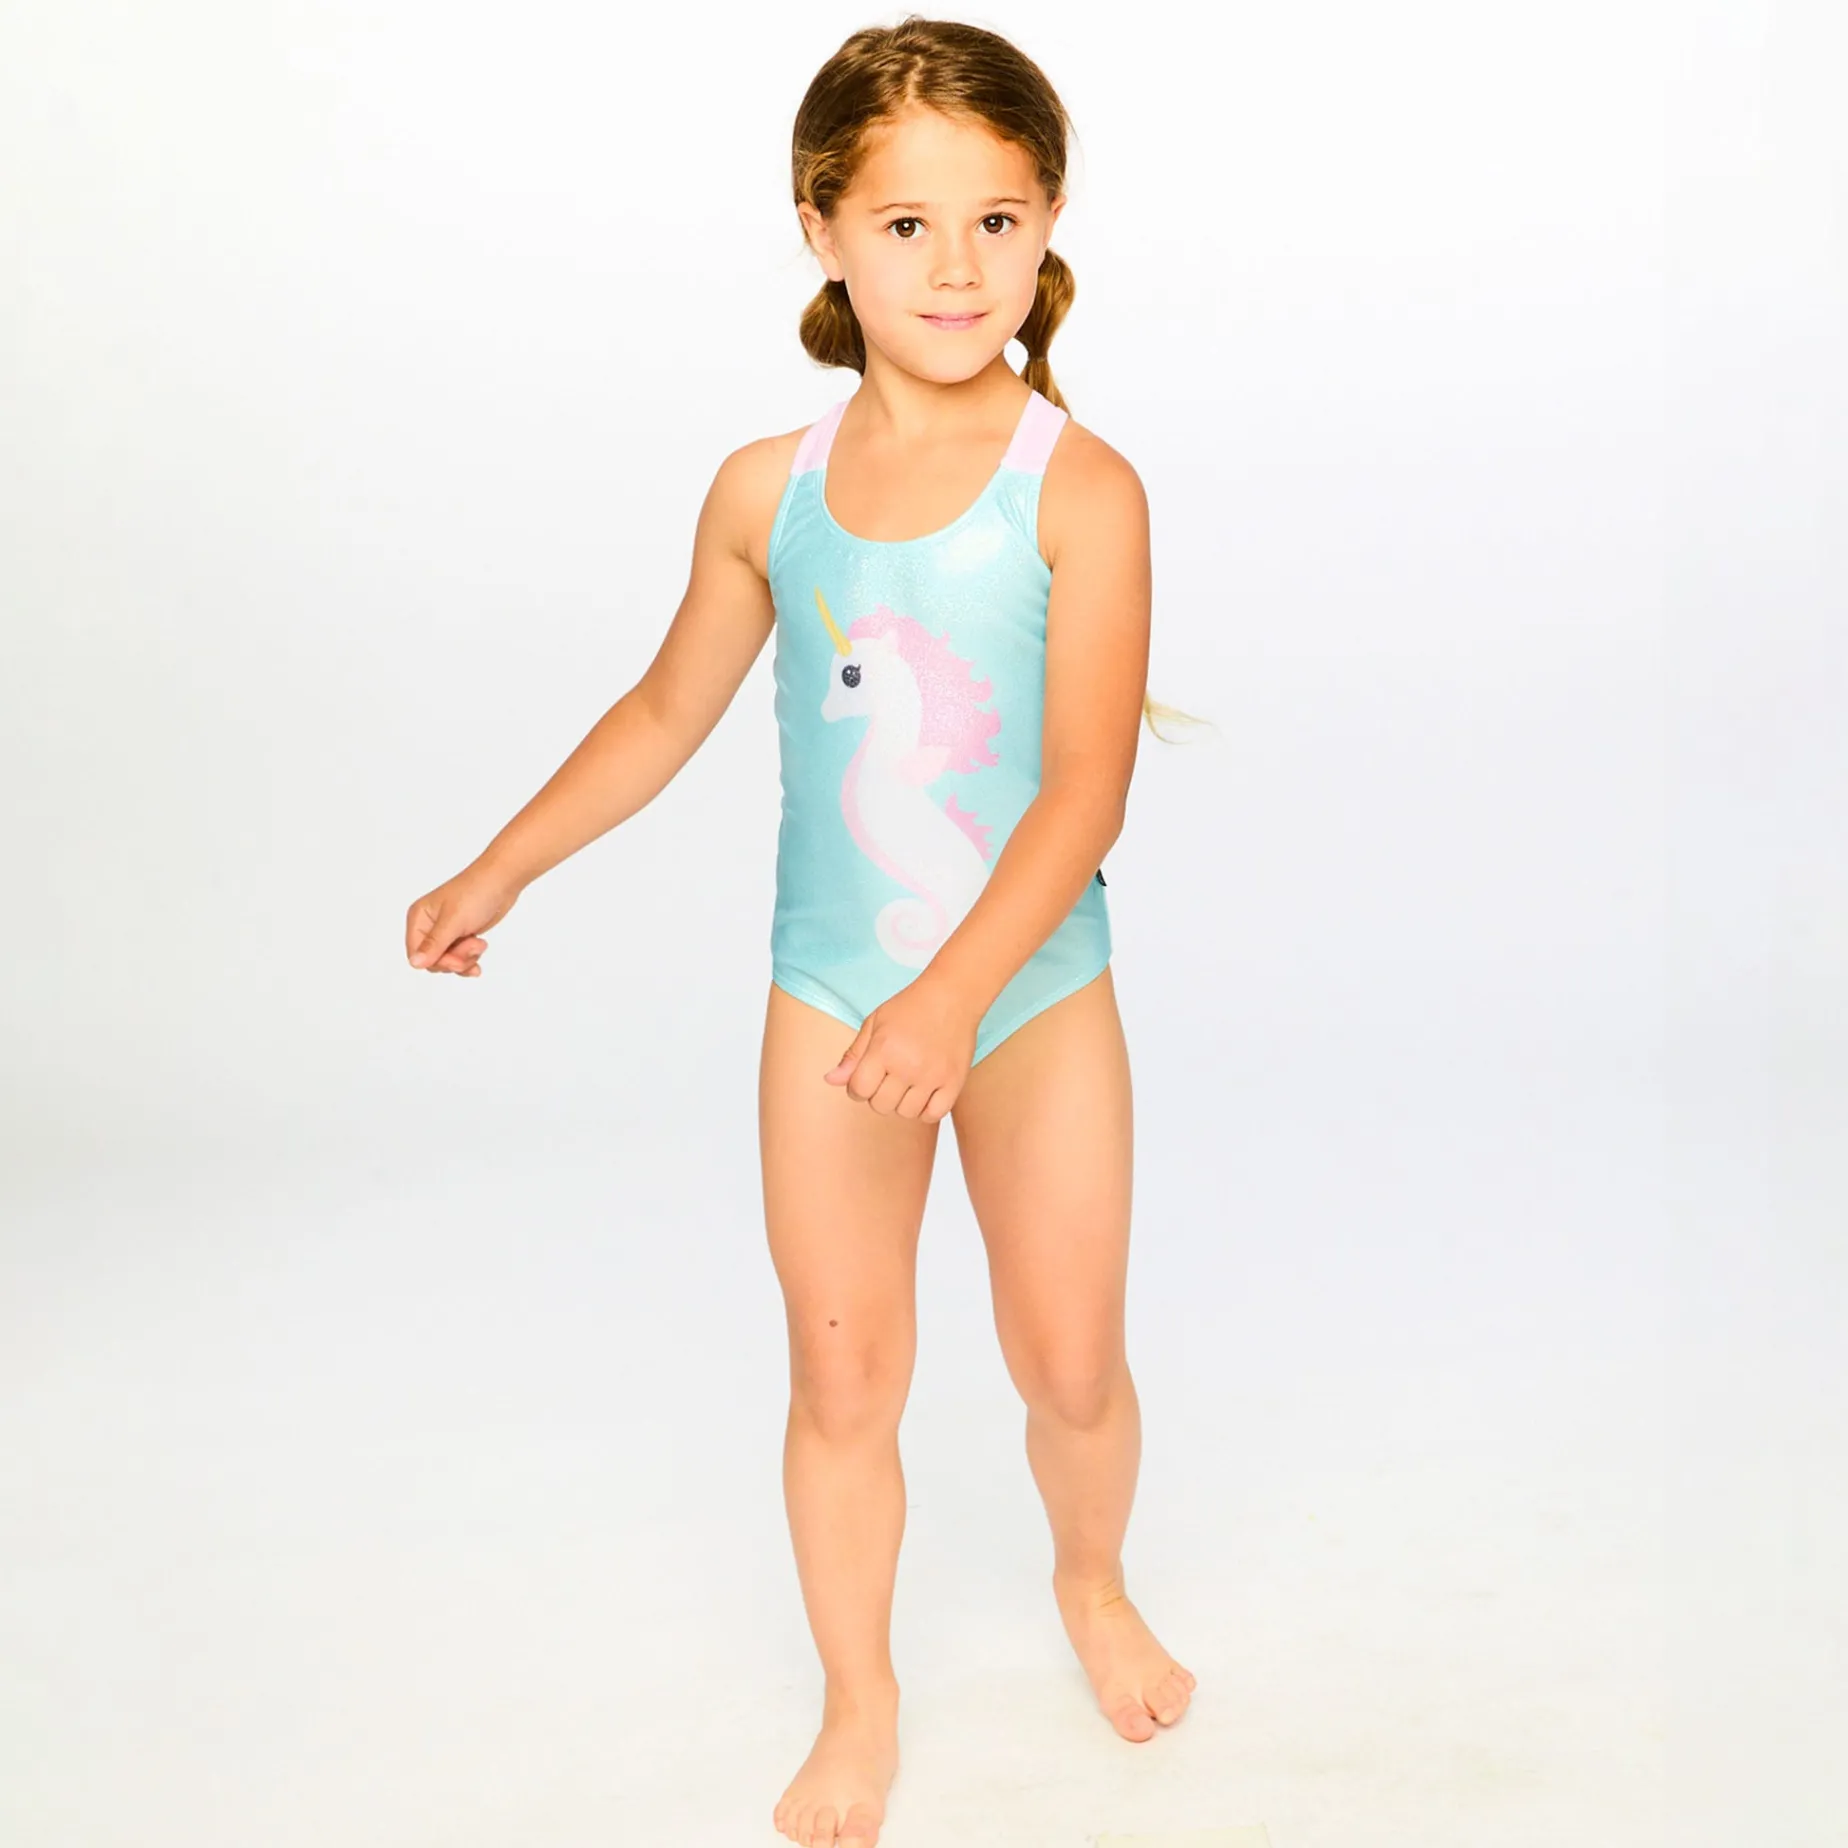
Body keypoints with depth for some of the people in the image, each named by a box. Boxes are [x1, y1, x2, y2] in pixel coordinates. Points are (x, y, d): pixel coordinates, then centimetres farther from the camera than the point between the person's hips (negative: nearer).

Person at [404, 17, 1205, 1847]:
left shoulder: (1079, 490, -13)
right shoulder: (767, 491, -2)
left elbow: (1088, 786, -19)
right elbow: (665, 711, 13)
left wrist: (954, 995, -29)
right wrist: (499, 871, 14)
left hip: (1035, 993, -2)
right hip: (828, 1003, 2)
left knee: (1070, 1362, 9)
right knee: (842, 1380, 8)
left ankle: (1092, 1586, 43)